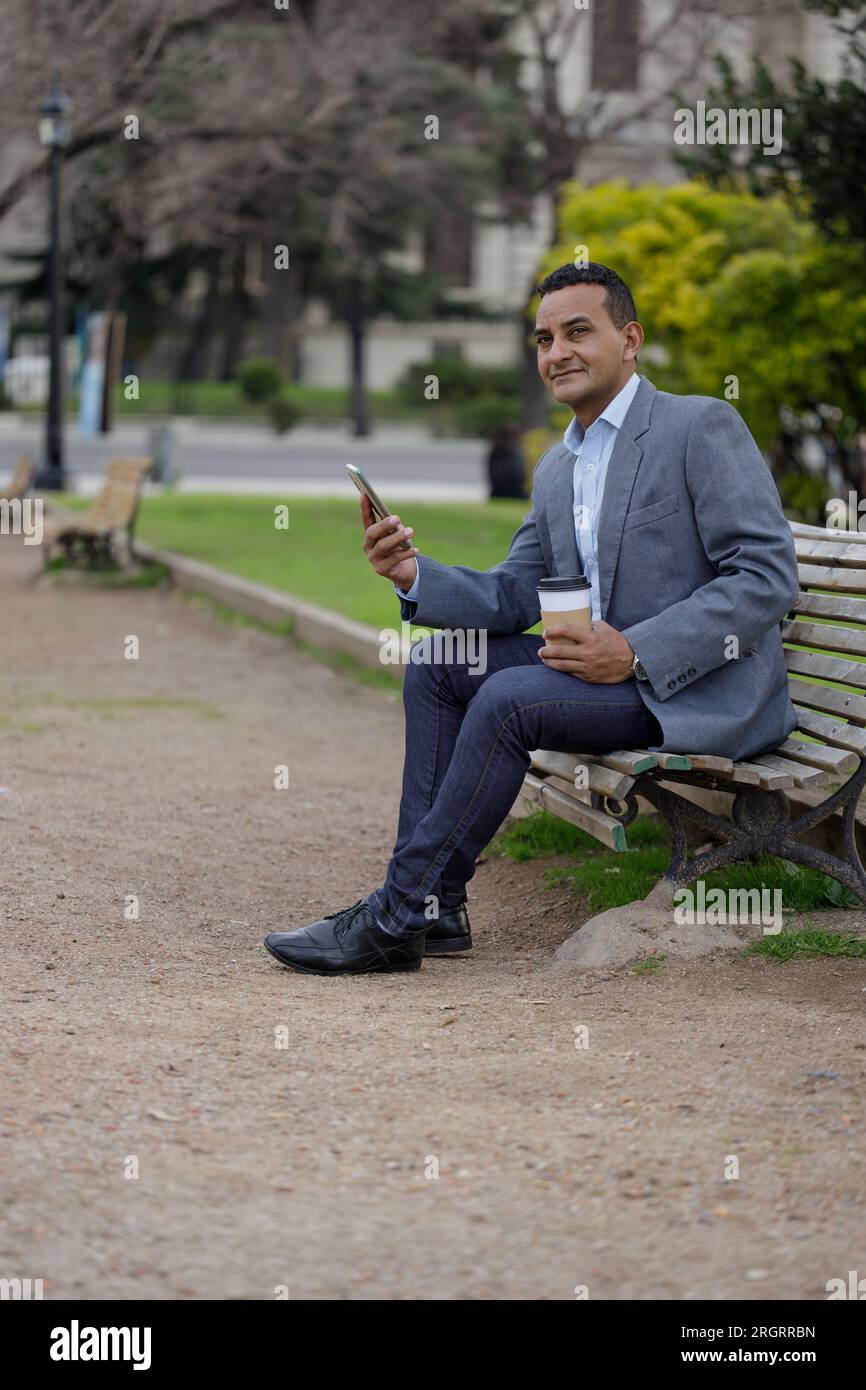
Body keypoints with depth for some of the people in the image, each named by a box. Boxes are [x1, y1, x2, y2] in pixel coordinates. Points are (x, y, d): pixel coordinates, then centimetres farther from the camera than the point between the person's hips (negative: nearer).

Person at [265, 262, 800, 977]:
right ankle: (434, 904, -2)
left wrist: (635, 652, -24)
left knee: (508, 698, -25)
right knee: (436, 665, 0)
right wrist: (415, 574, -6)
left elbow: (768, 576, -18)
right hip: (609, 669, 9)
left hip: (708, 690, -9)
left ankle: (396, 917, -17)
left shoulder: (703, 425, -11)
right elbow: (513, 596, 15)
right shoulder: (555, 470, 15)